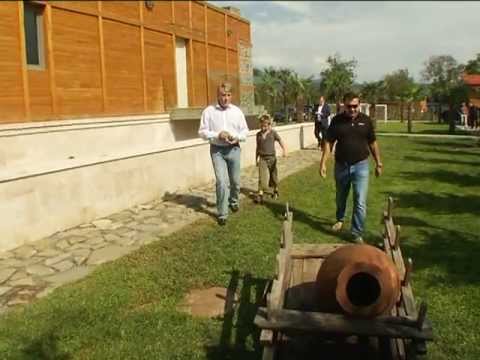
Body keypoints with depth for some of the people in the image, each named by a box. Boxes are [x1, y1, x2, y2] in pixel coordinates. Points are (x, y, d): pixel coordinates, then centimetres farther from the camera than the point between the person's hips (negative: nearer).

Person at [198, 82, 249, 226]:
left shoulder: (237, 111, 5)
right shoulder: (209, 111, -3)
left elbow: (245, 130, 10)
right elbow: (202, 132, -4)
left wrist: (237, 137, -11)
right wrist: (217, 135, -18)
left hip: (234, 149, 3)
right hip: (217, 150, -3)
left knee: (235, 180, 13)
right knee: (221, 181, -12)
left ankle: (234, 201, 43)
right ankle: (222, 214, -3)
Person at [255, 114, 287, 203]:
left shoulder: (273, 133, -3)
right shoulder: (258, 134, 7)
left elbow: (280, 141, -11)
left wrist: (284, 149, -30)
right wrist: (256, 159, 16)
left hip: (271, 157, -1)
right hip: (262, 158, 1)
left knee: (273, 176, 12)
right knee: (262, 176, -9)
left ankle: (275, 191, 33)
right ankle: (260, 194, -10)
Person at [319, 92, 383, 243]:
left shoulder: (366, 120, -3)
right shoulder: (337, 120, -5)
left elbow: (373, 143, 5)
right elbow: (329, 142, -4)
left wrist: (378, 164, 7)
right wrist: (323, 163, -9)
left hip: (360, 165, -1)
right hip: (341, 165, 1)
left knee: (360, 202, -6)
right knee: (341, 198, 20)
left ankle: (357, 234, 4)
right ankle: (340, 219, 47)